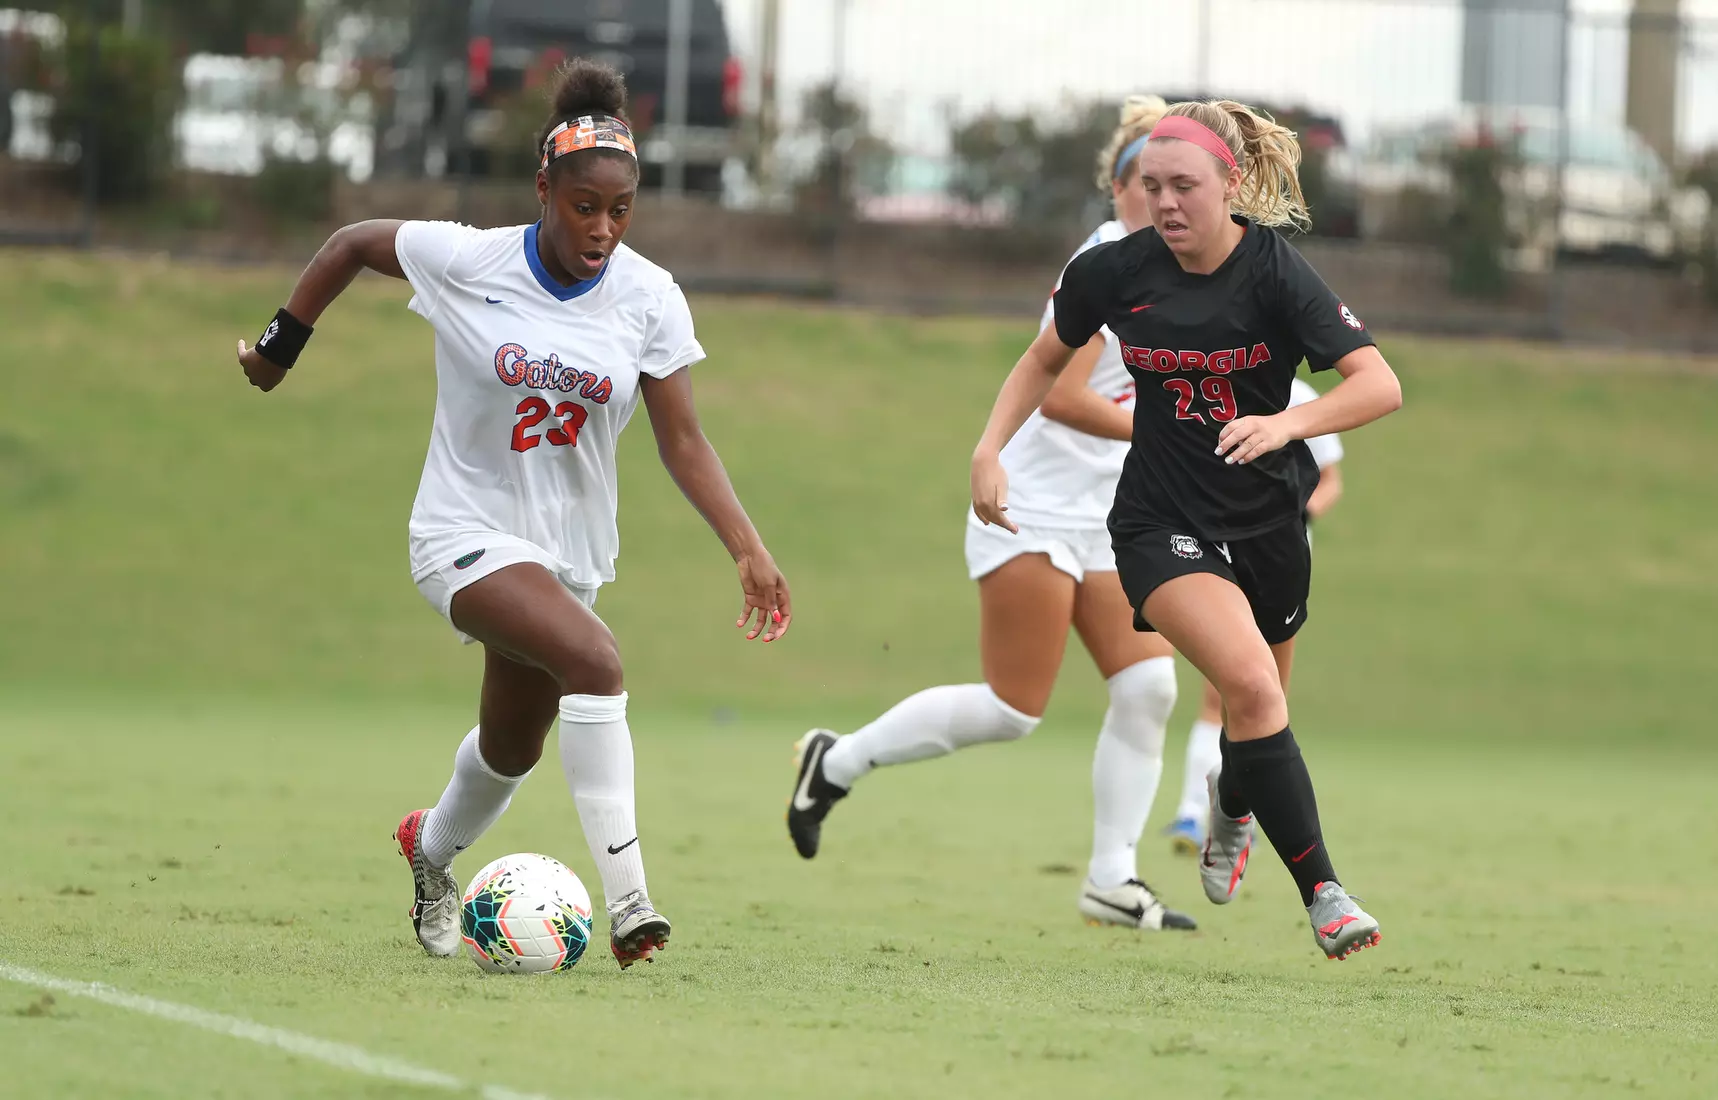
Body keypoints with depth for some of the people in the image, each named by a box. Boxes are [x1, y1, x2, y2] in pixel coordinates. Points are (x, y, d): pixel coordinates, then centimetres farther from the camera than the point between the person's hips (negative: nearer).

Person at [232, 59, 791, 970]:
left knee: (511, 752, 18)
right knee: (594, 661, -31)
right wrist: (280, 345, 8)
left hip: (570, 548, 5)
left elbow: (682, 441, -6)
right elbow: (353, 243, 3)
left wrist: (748, 551, -16)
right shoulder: (467, 261, -14)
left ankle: (433, 849, 53)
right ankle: (627, 901, -33)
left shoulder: (649, 299, -7)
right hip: (468, 532, -5)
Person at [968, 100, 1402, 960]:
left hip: (1269, 524, 1)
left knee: (1260, 712, 18)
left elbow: (1379, 384, -25)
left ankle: (1231, 808, 55)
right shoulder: (1115, 272, -9)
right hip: (1163, 523, -1)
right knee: (1250, 684, -25)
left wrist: (1285, 424, -41)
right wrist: (989, 450, -2)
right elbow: (1046, 357, 11)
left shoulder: (1276, 273, -16)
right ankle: (1320, 890, -21)